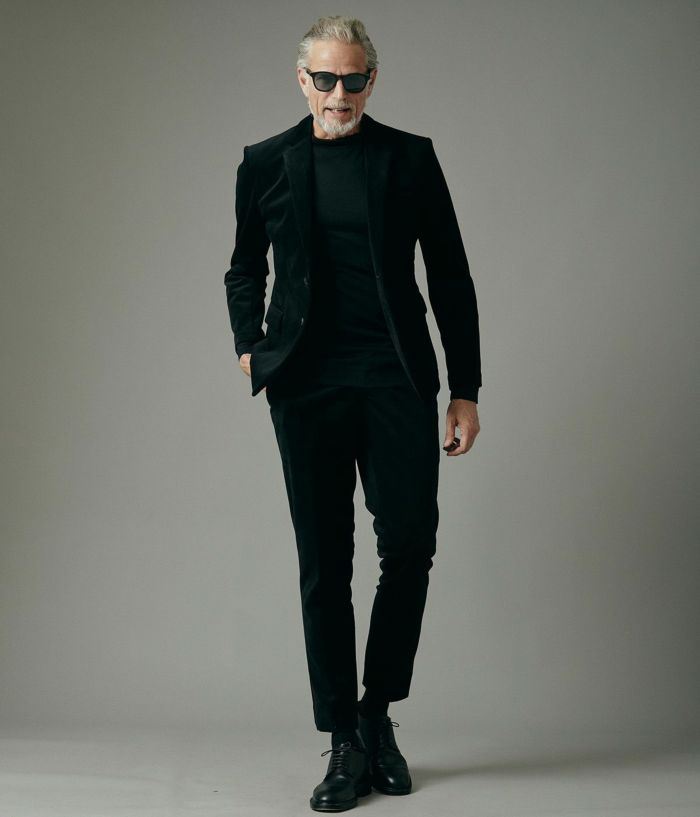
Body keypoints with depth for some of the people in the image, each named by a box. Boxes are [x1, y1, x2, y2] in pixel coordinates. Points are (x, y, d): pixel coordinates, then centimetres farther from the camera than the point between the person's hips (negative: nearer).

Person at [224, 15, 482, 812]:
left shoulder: (410, 157, 6)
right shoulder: (265, 163, 9)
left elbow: (450, 278, 8)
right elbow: (245, 267, 22)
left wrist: (466, 390, 4)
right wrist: (248, 342, 4)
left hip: (396, 381, 0)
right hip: (306, 386, 1)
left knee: (410, 545, -6)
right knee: (324, 565, 2)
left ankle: (378, 712, 17)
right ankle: (345, 744, 11)